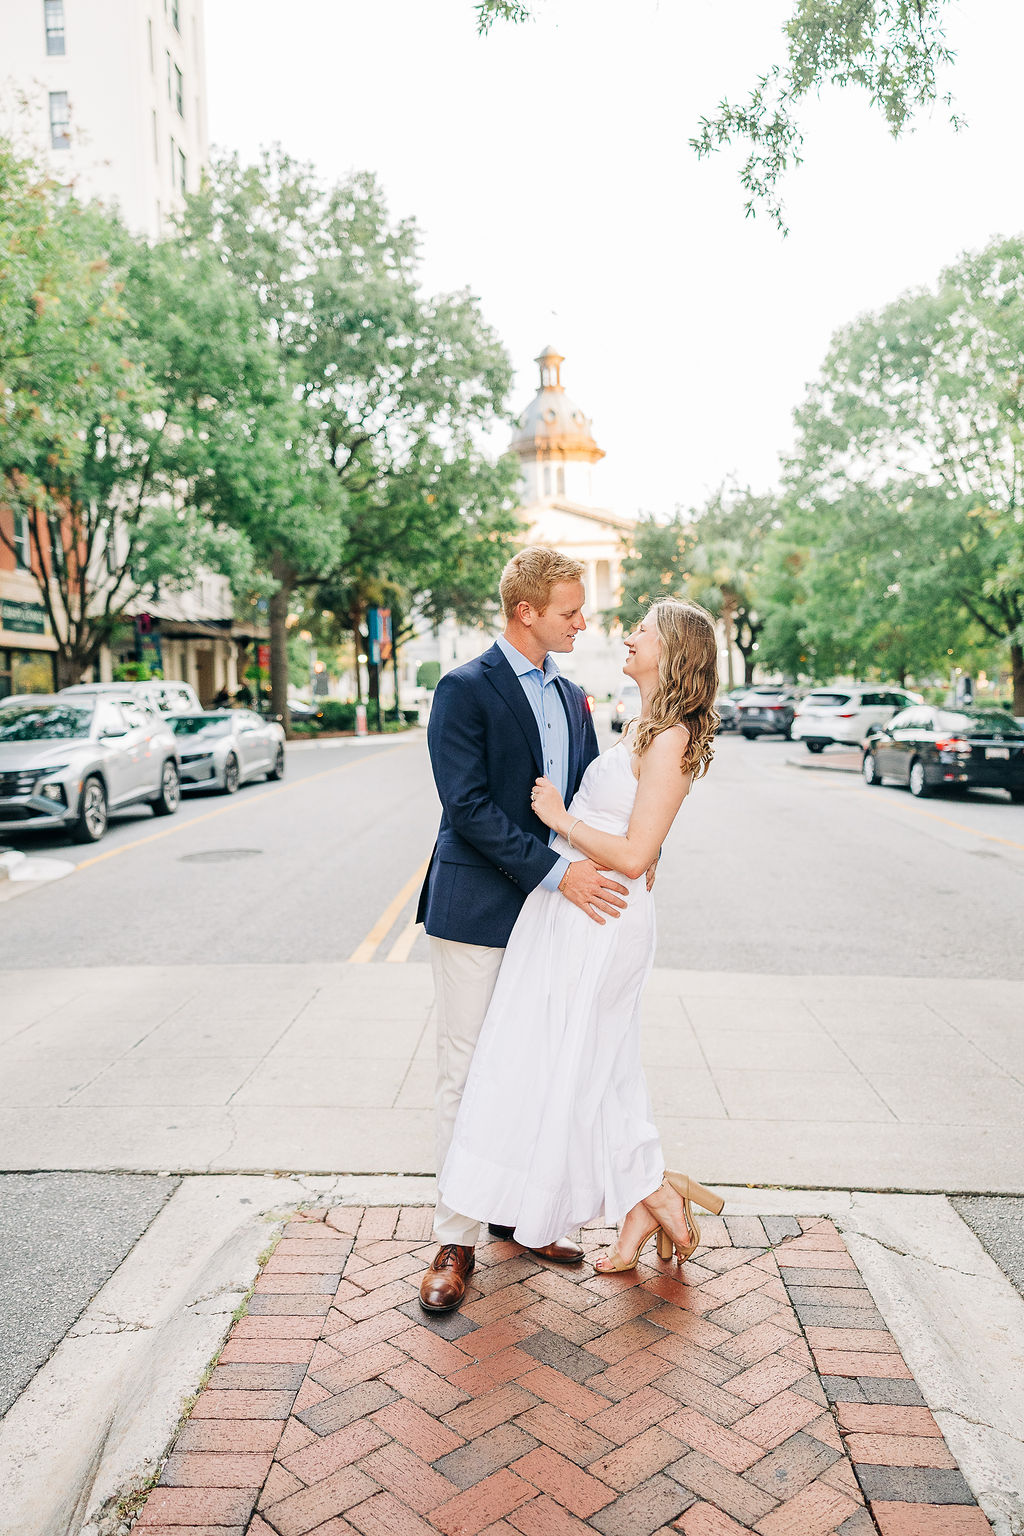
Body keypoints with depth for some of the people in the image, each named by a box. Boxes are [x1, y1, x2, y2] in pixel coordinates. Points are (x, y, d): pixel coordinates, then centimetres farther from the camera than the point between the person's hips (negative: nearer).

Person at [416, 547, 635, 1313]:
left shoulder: (572, 696, 12)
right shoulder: (465, 689, -11)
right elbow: (468, 806, -19)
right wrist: (557, 872, -22)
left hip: (552, 906, 7)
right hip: (478, 911, -6)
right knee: (467, 1074, 3)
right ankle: (457, 1237, 17)